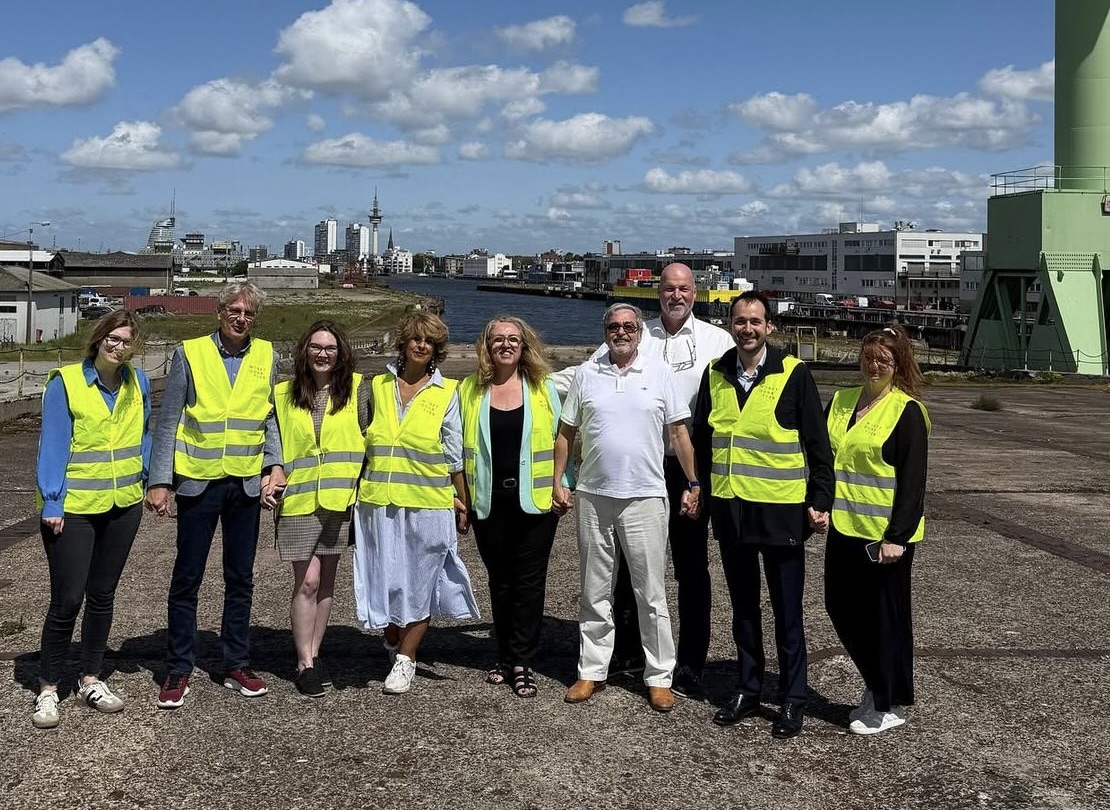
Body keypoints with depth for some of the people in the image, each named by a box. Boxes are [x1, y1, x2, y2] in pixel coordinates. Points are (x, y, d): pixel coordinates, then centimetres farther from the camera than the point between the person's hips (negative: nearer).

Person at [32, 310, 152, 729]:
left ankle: (91, 679, 27)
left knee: (103, 593, 14)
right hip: (74, 507, -5)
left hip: (123, 505, 5)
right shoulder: (65, 383, -10)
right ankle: (47, 689, 11)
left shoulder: (137, 382, 4)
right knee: (67, 598, -4)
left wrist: (148, 476, 6)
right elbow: (52, 445, -11)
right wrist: (52, 504, -14)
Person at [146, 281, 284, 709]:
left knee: (240, 579, 12)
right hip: (197, 481, -2)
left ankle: (237, 665, 23)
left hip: (246, 482, 2)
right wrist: (160, 481, -7)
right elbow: (167, 422, -3)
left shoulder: (267, 356, 3)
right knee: (186, 578, 5)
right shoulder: (190, 354, -4)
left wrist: (275, 464, -5)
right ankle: (178, 670, 15)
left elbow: (271, 416, 9)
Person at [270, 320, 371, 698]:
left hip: (341, 499, 0)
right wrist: (270, 480, 0)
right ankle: (305, 664, 3)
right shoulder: (284, 395, 7)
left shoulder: (357, 389, 2)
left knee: (325, 581, 9)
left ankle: (313, 654, 21)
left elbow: (371, 439, 3)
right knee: (307, 582, -5)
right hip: (297, 500, 0)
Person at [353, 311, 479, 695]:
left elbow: (455, 454, 6)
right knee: (386, 576, 7)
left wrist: (462, 501, 6)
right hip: (379, 501, 2)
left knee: (419, 580, 4)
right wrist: (357, 490, 10)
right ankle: (393, 642, 29)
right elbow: (363, 442, 14)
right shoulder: (378, 386, 8)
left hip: (427, 504, -2)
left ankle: (405, 659, 15)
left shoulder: (446, 392, 3)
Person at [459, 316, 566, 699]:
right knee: (500, 581, 11)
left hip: (534, 499, -1)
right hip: (488, 501, 2)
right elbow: (459, 447, 6)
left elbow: (559, 440, 4)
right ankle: (506, 658, 23)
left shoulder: (543, 387, 2)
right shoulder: (469, 390, 5)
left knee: (529, 581, 0)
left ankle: (521, 664, 7)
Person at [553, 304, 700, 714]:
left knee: (651, 593, 2)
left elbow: (679, 433, 5)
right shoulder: (586, 374, 6)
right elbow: (566, 432, 9)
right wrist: (557, 481, 3)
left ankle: (659, 677, 11)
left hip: (645, 498, -2)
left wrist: (693, 484, 2)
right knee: (595, 592, 11)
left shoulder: (659, 374, 2)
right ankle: (592, 671, 20)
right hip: (594, 497, 2)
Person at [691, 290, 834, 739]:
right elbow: (701, 437, 13)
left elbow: (818, 443, -7)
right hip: (730, 509, 4)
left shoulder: (793, 374, -8)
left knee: (786, 610, 5)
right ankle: (747, 689, 28)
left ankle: (793, 700, 16)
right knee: (743, 606, 16)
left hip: (780, 511, -4)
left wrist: (821, 500, -10)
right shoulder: (715, 375, 5)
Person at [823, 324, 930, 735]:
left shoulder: (908, 411, -9)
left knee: (886, 617, 5)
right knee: (841, 609, 12)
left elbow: (913, 481, -12)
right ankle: (876, 685, 32)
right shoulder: (841, 401, 9)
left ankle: (890, 704, 20)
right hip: (844, 527, 6)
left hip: (885, 534, -6)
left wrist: (897, 537, -17)